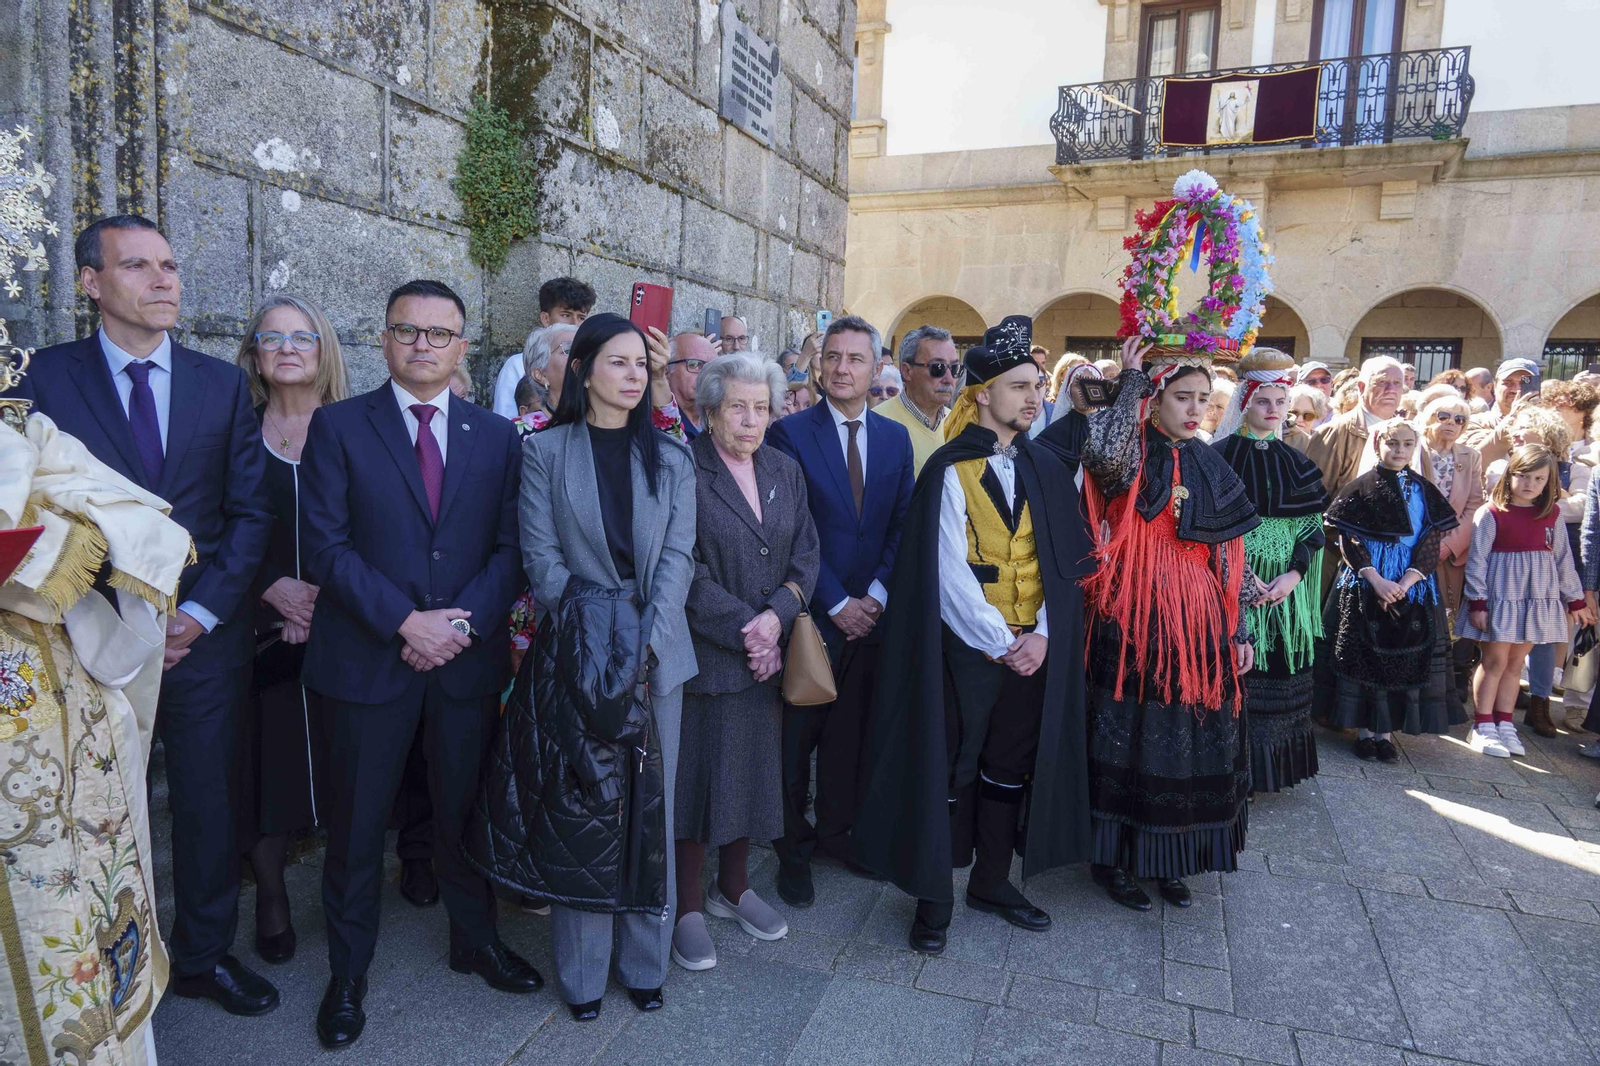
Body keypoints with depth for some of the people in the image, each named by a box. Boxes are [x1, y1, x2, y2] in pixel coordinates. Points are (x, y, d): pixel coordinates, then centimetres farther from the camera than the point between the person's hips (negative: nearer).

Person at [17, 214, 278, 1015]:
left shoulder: (222, 383, 4)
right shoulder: (46, 378, -2)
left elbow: (250, 512, 1)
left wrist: (202, 611, -9)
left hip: (205, 635, 2)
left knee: (210, 804, 12)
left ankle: (204, 955, 31)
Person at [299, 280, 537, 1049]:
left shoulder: (497, 436, 5)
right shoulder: (338, 426, -1)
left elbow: (510, 547, 0)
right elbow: (326, 545, -9)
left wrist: (464, 622, -13)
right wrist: (407, 622, -16)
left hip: (468, 658, 2)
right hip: (367, 659, -2)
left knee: (464, 810, 17)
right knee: (357, 825, 12)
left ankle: (474, 939, 38)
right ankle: (348, 972, 33)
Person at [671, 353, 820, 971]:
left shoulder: (785, 470, 8)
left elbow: (806, 554, 4)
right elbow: (685, 571, -15)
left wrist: (776, 616, -13)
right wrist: (744, 632, -15)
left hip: (770, 655, 6)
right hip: (703, 656, -5)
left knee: (752, 773, 16)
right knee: (696, 776, 6)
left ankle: (733, 887, 35)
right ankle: (688, 908, 23)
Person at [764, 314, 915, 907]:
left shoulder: (895, 437, 8)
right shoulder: (790, 433, -6)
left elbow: (902, 524, 6)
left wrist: (876, 595, -6)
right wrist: (837, 603, -12)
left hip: (870, 613, 4)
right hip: (810, 614, -3)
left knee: (848, 731, 14)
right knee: (796, 735, 7)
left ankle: (836, 830, 32)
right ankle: (793, 848, 23)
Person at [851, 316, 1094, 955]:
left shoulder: (1046, 468, 7)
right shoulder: (951, 469, -8)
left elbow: (1065, 560, 5)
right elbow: (947, 570, -12)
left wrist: (1043, 634, -7)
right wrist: (999, 642, -14)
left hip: (1033, 647, 5)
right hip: (968, 645, -5)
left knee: (1011, 763, 14)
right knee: (950, 767, 3)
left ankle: (991, 882, 31)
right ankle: (935, 895, 19)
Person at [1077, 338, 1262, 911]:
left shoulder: (1211, 467, 10)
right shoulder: (1132, 457, -6)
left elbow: (1228, 556, 12)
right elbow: (1103, 451, -33)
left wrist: (1238, 628, 8)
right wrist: (1130, 380, -21)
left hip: (1199, 621, 5)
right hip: (1135, 619, -5)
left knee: (1191, 733, 10)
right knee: (1129, 732, 2)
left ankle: (1167, 859, 27)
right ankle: (1112, 858, 18)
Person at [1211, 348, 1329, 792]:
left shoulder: (1295, 462, 9)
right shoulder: (1220, 455, -3)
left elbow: (1313, 527, 6)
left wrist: (1293, 575, -9)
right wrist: (1241, 574, -16)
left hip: (1285, 589, 4)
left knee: (1279, 676, 9)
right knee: (1236, 671, -2)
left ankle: (1274, 764, 23)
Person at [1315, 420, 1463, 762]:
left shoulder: (1425, 491, 7)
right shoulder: (1361, 488, -1)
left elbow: (1431, 544, 1)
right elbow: (1349, 541, -6)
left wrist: (1406, 583, -13)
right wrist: (1376, 580, -17)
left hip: (1414, 587, 3)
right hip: (1364, 583, -2)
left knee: (1404, 657, 2)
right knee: (1363, 655, -1)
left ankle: (1384, 730, 12)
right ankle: (1363, 730, 10)